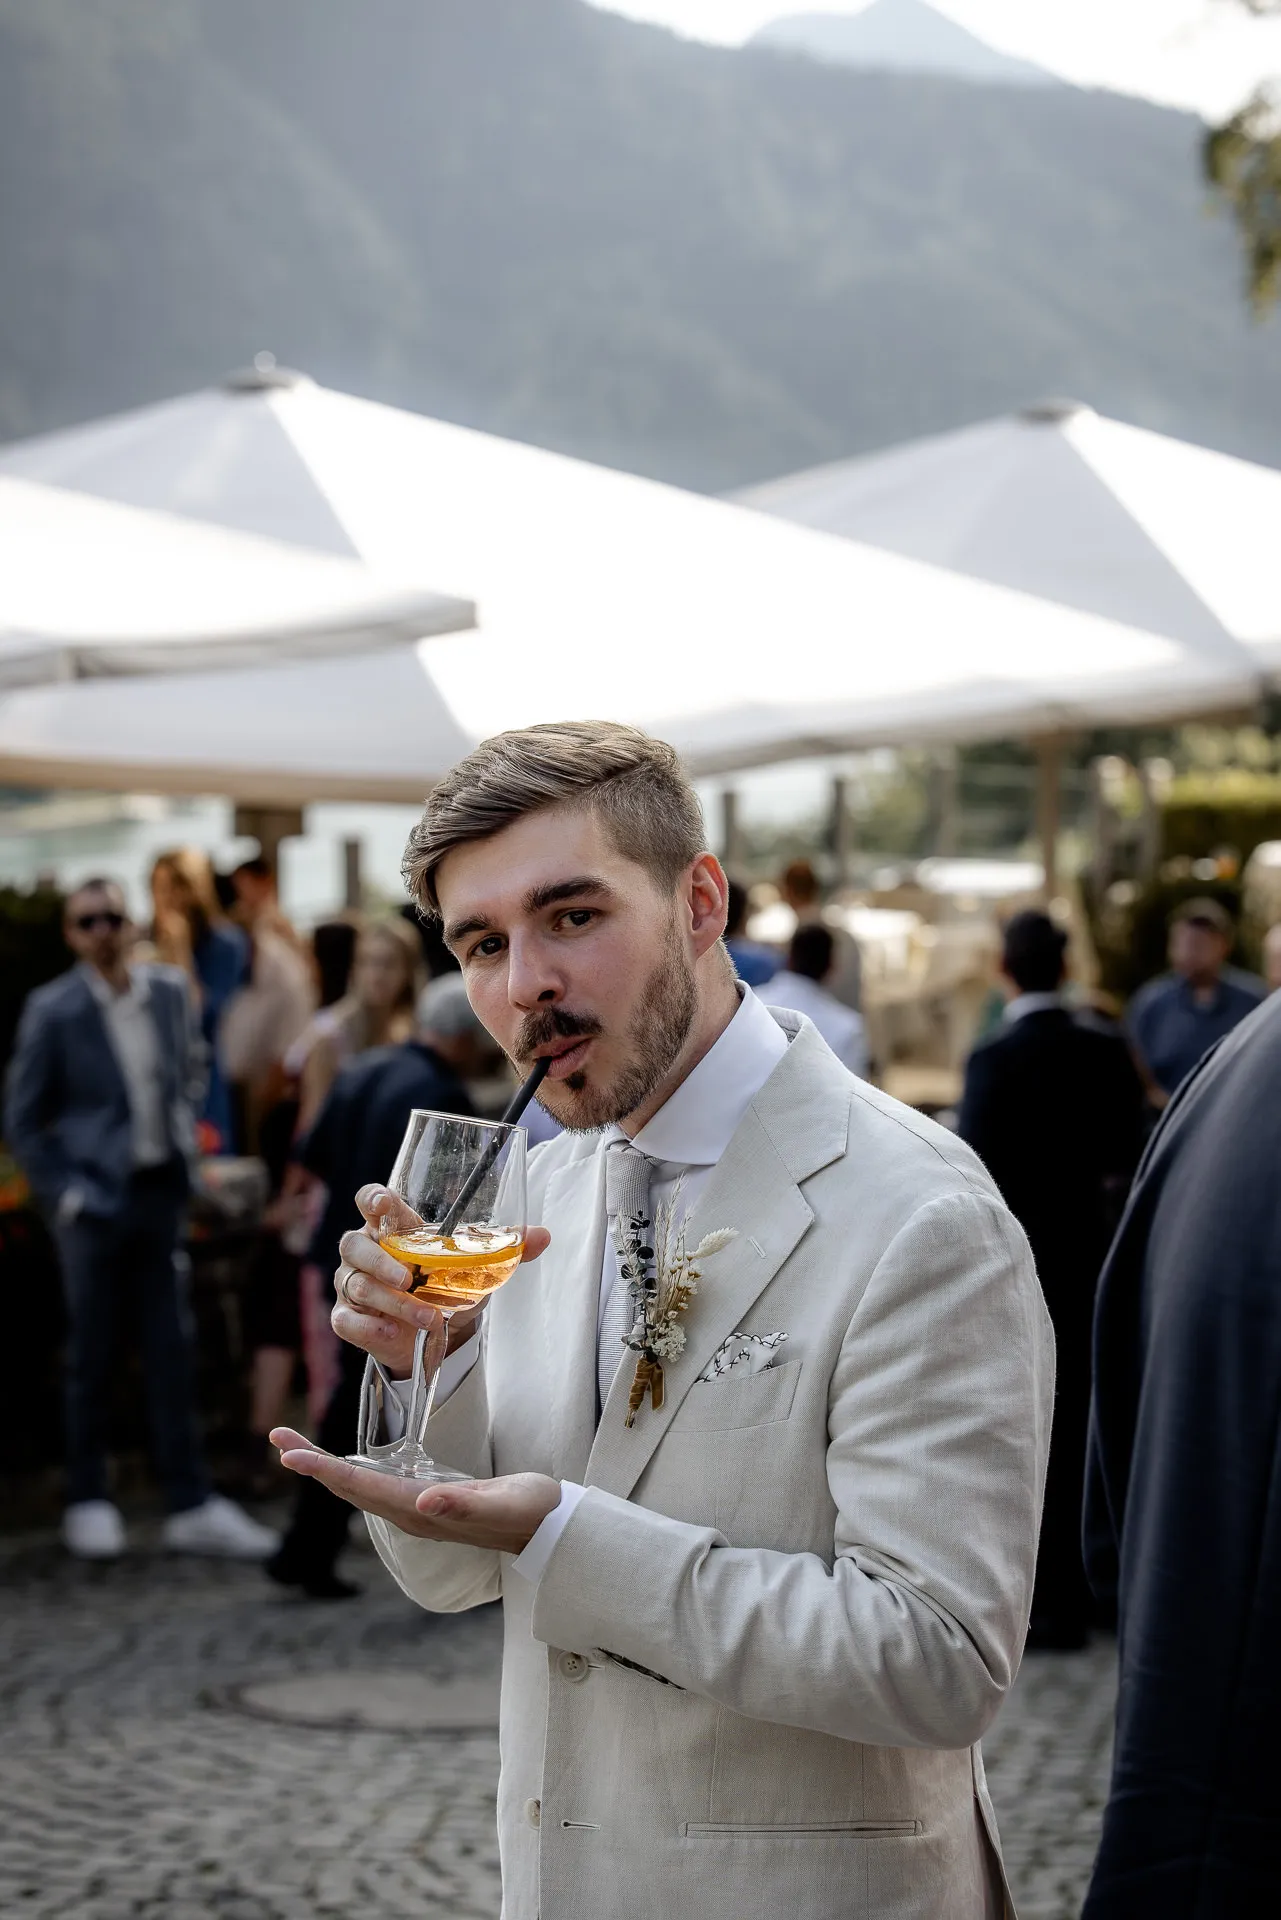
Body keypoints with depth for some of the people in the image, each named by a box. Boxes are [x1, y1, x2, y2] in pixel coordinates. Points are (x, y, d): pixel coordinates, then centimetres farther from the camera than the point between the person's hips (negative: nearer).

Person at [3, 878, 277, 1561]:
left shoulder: (169, 992, 3)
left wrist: (184, 1139, 8)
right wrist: (63, 1193, -9)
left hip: (159, 1193, 4)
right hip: (94, 1200, -4)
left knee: (172, 1351, 6)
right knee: (90, 1355, 5)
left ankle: (191, 1505, 10)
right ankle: (88, 1502, 19)